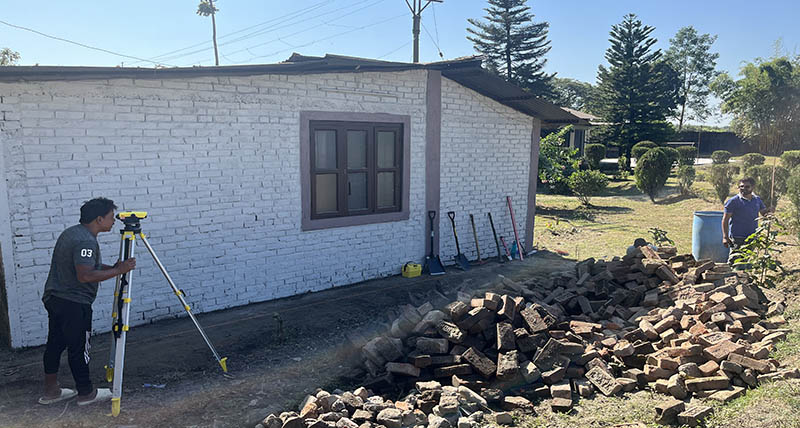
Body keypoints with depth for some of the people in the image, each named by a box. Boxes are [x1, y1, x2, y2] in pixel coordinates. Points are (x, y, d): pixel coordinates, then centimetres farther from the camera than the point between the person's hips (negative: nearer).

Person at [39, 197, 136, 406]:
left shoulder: (71, 232, 12)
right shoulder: (86, 241, -21)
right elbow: (85, 276, -29)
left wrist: (113, 267, 8)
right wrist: (118, 271, -23)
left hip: (54, 298, 10)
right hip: (74, 303, -10)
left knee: (55, 344, 17)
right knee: (78, 348, 1)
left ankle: (51, 391, 28)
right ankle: (86, 393, 13)